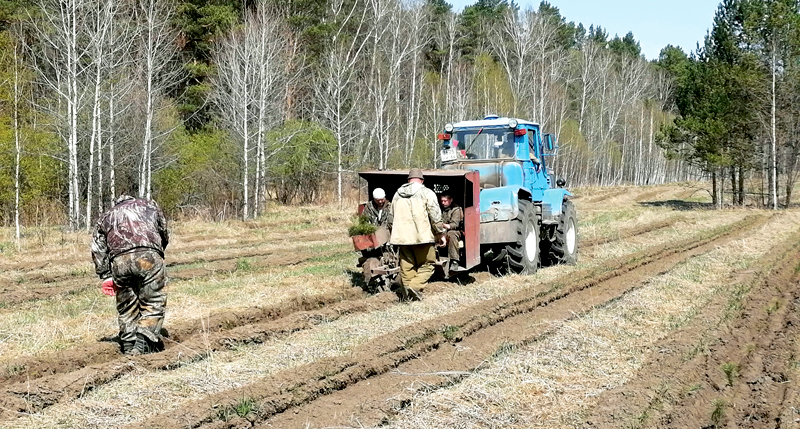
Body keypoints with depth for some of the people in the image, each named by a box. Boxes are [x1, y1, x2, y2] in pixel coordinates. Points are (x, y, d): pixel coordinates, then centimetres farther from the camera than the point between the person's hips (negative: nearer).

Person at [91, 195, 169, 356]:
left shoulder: (106, 216, 32)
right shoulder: (150, 205, 31)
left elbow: (97, 250, 21)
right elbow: (165, 236, 30)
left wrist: (106, 276, 18)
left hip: (119, 260, 2)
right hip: (148, 255, -2)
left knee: (126, 306, 15)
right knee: (153, 303, 3)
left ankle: (128, 343, 13)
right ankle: (143, 342, -9)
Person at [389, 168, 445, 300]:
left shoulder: (397, 195, 16)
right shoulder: (426, 193, -2)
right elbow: (435, 216, -5)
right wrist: (440, 233, 5)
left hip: (401, 237, 5)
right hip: (422, 237, -5)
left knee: (406, 267, 11)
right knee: (427, 265, 3)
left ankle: (406, 294, 9)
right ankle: (414, 286, -17)